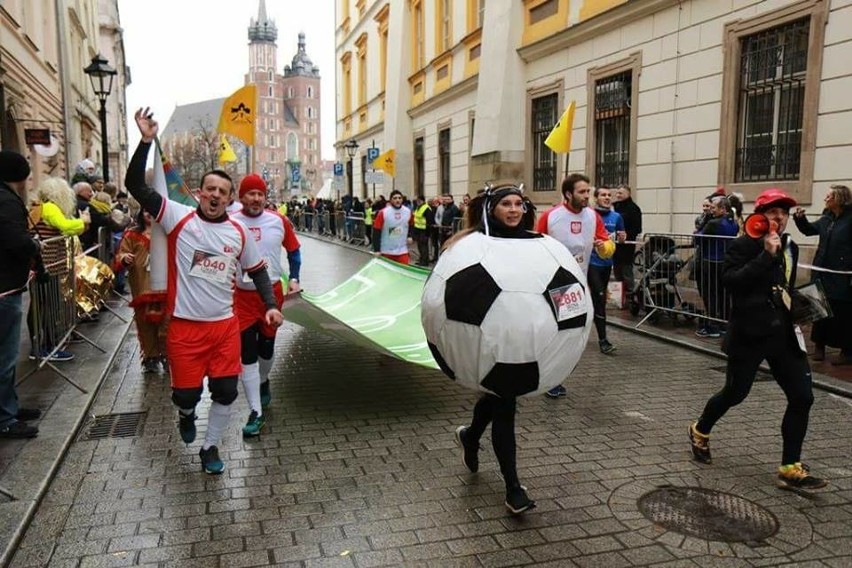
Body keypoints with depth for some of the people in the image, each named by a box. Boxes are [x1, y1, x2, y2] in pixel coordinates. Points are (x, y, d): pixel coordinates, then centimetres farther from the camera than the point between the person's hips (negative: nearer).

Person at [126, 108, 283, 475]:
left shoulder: (239, 231, 2)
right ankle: (186, 414, 42)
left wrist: (270, 305, 3)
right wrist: (146, 141, -22)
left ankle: (210, 447, 29)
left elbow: (257, 270, 14)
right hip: (184, 325, -2)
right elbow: (135, 185, -13)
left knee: (226, 390, 6)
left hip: (225, 324, 3)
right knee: (186, 392, 4)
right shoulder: (179, 218, -6)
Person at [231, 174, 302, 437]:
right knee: (247, 353, -4)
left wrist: (294, 278, 5)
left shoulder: (279, 221, -2)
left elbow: (293, 249, 12)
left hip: (273, 293, 2)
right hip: (241, 296, -2)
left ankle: (263, 382, 49)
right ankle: (256, 412, 4)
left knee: (267, 346, 17)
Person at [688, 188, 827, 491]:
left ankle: (790, 468, 8)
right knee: (735, 393, 5)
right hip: (749, 333, -6)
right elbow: (730, 281, -25)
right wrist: (767, 255, -25)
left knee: (802, 396, -1)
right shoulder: (743, 245, -9)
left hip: (784, 333, 6)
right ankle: (700, 431, 33)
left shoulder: (790, 247, 13)